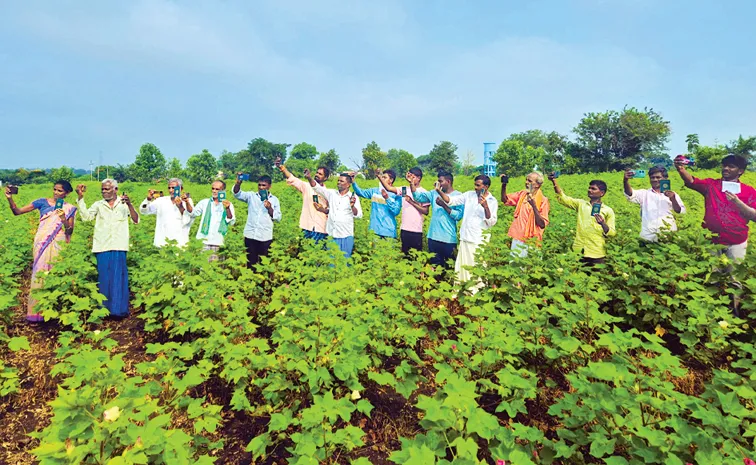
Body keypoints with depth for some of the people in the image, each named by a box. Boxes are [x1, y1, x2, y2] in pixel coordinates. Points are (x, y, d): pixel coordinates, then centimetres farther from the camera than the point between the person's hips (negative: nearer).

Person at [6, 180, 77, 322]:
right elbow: (17, 211, 1)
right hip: (42, 243, 0)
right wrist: (10, 198, -14)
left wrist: (64, 220, -16)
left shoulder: (69, 208, 6)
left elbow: (70, 232, 1)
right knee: (39, 274, -2)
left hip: (58, 244, 0)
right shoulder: (42, 202, 6)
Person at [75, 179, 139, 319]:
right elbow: (86, 216, -1)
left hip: (119, 247, -2)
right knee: (104, 278, 6)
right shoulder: (98, 205, 13)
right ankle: (105, 309, 13)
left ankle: (118, 309, 3)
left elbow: (136, 220, -5)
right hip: (102, 247, 2)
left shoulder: (124, 204, 7)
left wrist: (129, 205, -20)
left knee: (118, 277, -3)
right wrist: (81, 198, -5)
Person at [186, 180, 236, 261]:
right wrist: (187, 203, -18)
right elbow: (193, 213, 0)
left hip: (218, 243, -1)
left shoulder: (228, 205, 5)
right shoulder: (204, 202, 11)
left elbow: (231, 221, -6)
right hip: (203, 241, 1)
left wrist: (227, 209, -23)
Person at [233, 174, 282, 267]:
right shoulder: (251, 196, 7)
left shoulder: (274, 199, 5)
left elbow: (278, 218, 0)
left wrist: (270, 208, -15)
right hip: (250, 235, 1)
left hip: (265, 237, -1)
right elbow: (237, 194, -9)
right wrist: (238, 183, -26)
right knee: (250, 261, 9)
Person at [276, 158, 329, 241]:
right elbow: (293, 179, -10)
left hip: (322, 229, 0)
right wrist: (282, 168, -25)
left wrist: (323, 209, -13)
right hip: (307, 227, 0)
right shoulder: (307, 186, 4)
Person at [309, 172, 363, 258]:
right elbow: (317, 187, 0)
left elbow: (358, 215, -9)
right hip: (332, 234, 3)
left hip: (346, 236, -3)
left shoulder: (353, 198, -1)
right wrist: (309, 177, -17)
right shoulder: (331, 193, 7)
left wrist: (352, 206, -29)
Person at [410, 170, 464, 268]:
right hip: (433, 237, 4)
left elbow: (459, 216, -16)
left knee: (449, 266, 9)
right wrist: (411, 183, -9)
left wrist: (444, 205, -17)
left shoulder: (458, 196, -5)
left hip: (449, 238, -4)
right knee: (434, 264, 14)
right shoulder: (435, 193, 8)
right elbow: (418, 196, 1)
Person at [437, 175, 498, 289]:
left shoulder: (492, 201, -5)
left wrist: (486, 206, -28)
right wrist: (439, 191, -13)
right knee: (461, 267, 12)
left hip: (479, 241, -4)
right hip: (465, 238, 4)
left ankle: (476, 291, 18)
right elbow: (451, 200, 2)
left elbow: (491, 222, -14)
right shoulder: (469, 195, 4)